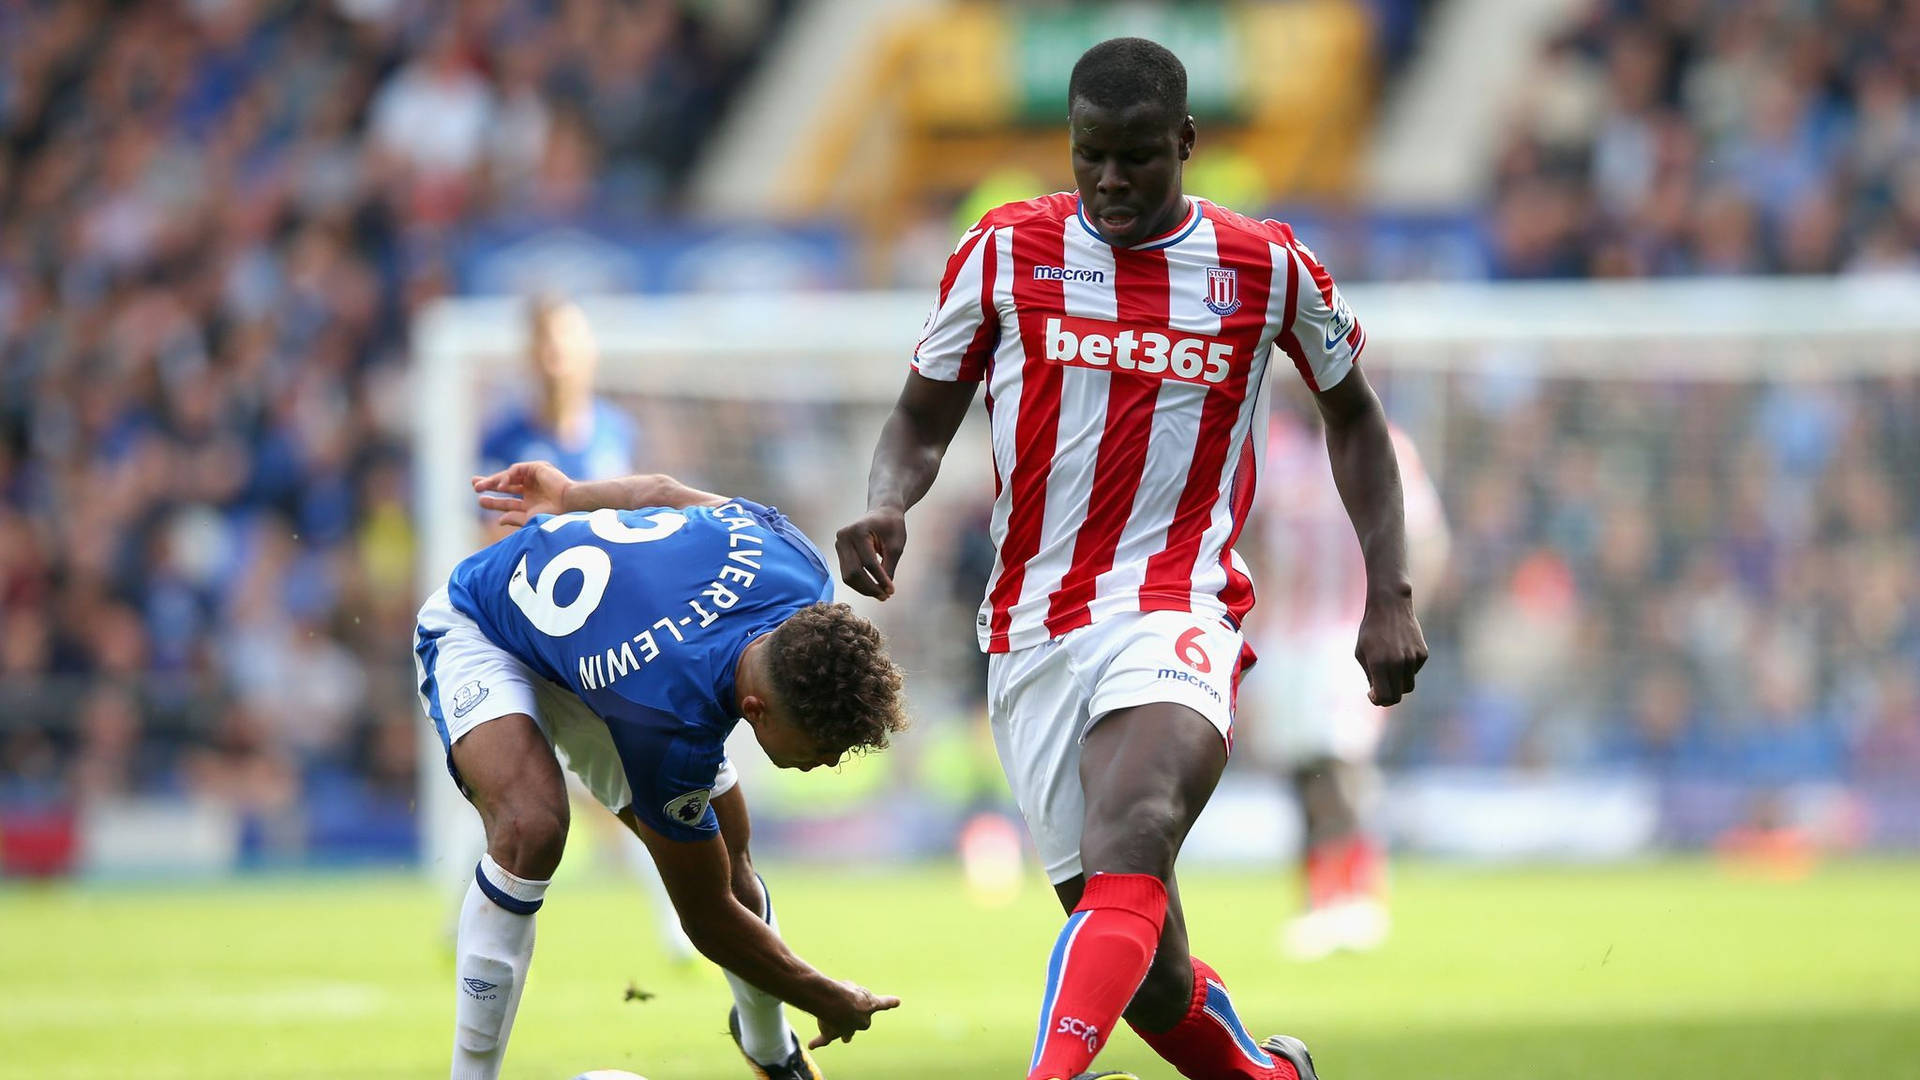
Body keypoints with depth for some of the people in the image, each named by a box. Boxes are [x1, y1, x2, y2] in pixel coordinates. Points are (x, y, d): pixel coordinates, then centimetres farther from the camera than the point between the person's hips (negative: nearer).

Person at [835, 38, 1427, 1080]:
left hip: (1175, 612, -3)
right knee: (1146, 971, 3)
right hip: (1029, 631, 3)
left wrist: (1390, 594, 12)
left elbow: (1350, 412, 20)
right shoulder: (1006, 251, 5)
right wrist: (885, 505, -10)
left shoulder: (1266, 268, 4)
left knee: (1127, 851, -33)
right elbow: (923, 416, 13)